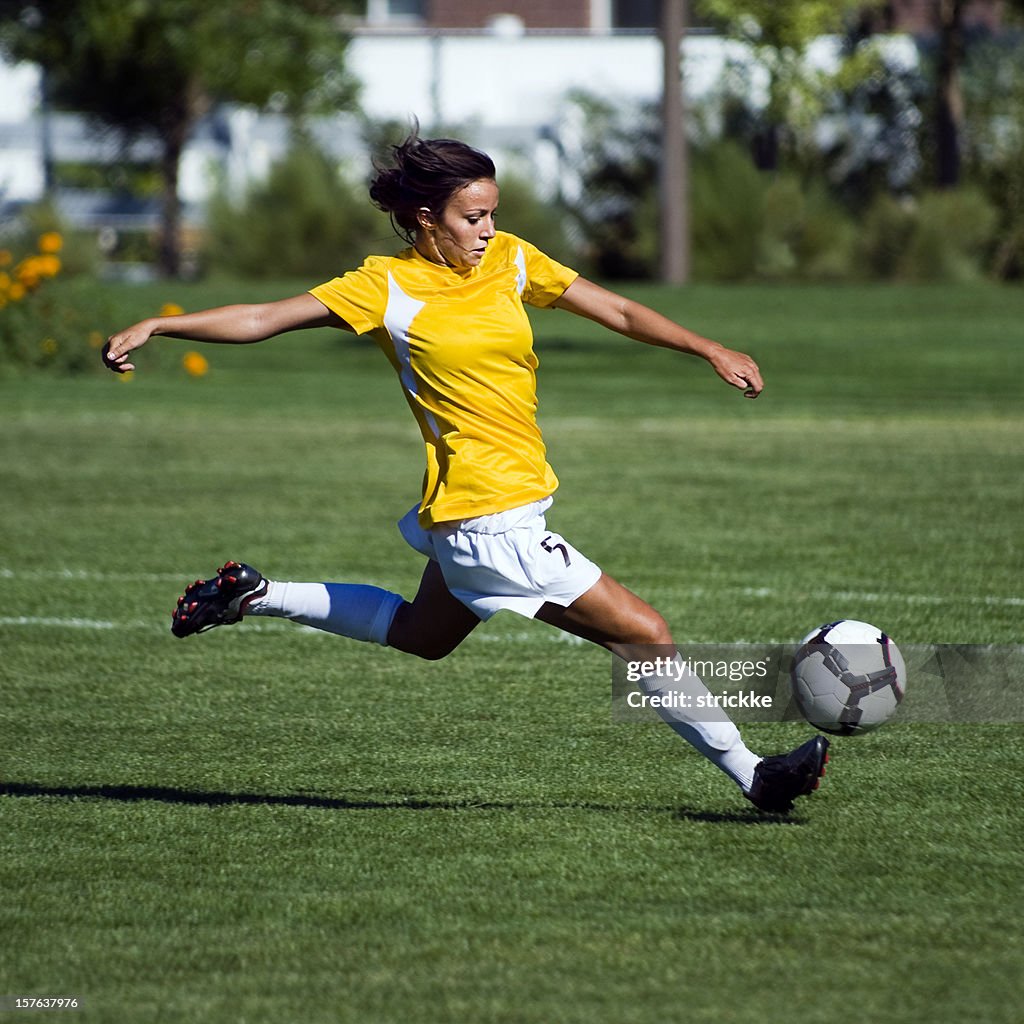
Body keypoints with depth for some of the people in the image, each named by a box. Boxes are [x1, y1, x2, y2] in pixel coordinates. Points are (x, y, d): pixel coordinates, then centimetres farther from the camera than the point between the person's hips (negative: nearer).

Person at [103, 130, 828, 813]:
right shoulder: (388, 287, -11)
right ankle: (751, 773, 1)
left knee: (423, 636, 32)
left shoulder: (509, 259, 5)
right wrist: (156, 327, -16)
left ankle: (254, 596, 38)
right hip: (492, 517, -8)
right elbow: (263, 320, -9)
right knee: (644, 635, -8)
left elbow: (615, 311, 10)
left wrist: (711, 351, 5)